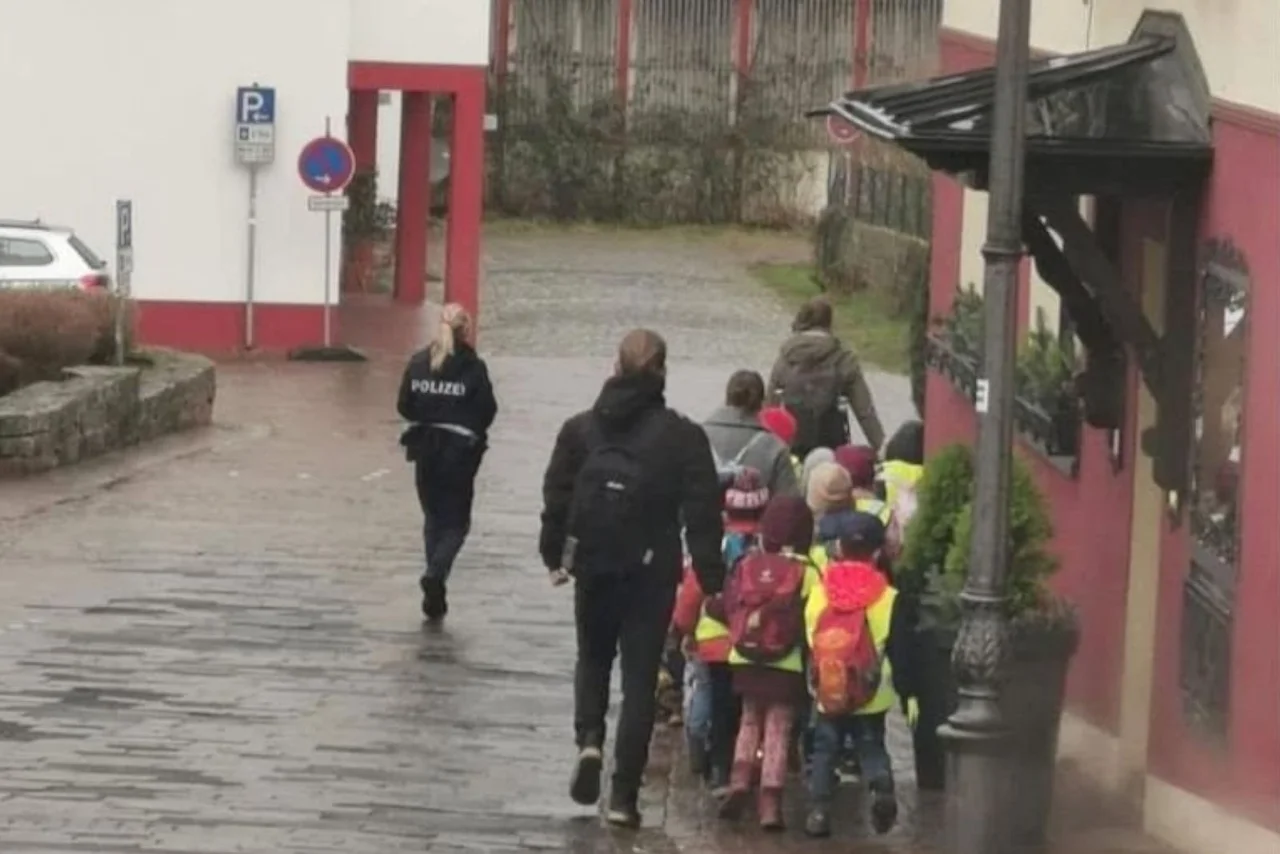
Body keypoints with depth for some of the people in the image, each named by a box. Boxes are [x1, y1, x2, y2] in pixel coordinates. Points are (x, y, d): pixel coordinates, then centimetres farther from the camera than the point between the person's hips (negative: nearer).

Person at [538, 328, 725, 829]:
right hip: (653, 571, -2)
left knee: (593, 657, 25)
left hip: (594, 566, 2)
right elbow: (702, 512, -8)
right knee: (640, 678, 5)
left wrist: (555, 556, 14)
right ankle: (623, 797, 2)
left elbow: (556, 498, 2)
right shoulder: (682, 437, -7)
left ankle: (589, 740, -1)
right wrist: (711, 578, -2)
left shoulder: (581, 429, -2)